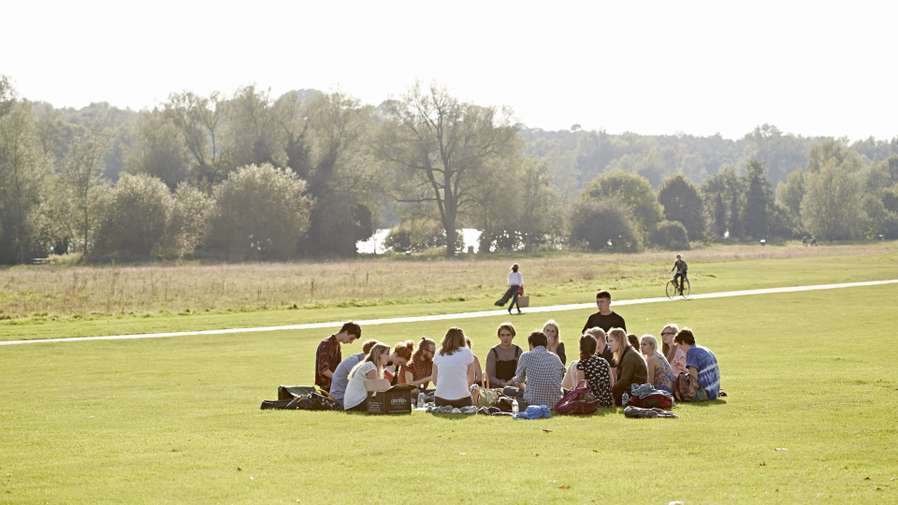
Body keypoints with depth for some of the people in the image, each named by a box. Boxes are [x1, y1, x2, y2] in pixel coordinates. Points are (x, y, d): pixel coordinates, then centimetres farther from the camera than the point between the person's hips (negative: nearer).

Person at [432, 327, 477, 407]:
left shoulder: (438, 354, 7)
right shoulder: (467, 353, 1)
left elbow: (434, 381, 9)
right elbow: (471, 380, 7)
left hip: (440, 398, 3)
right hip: (461, 397, -3)